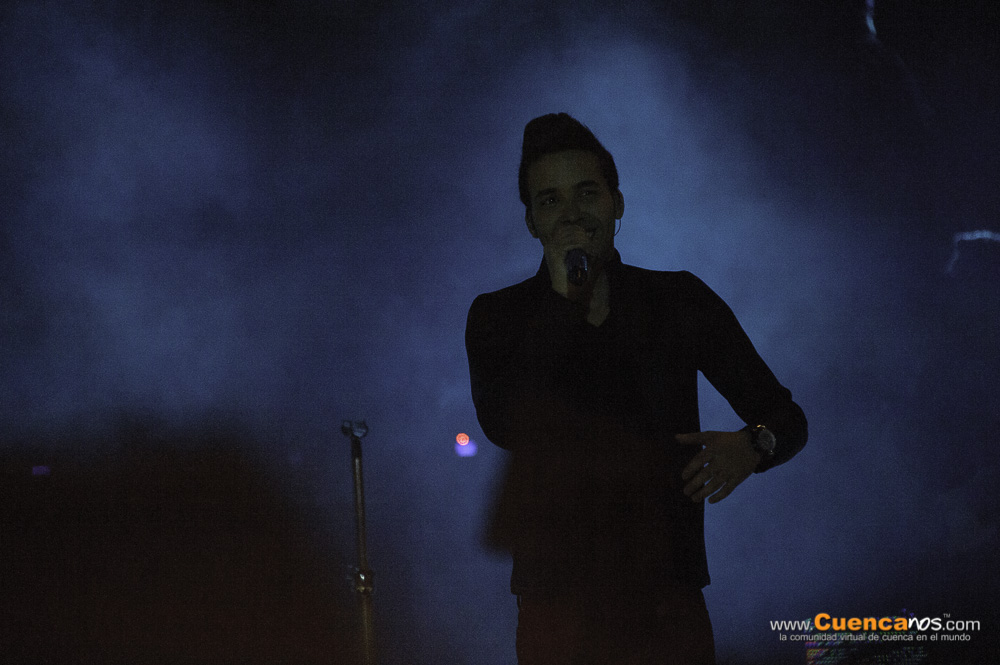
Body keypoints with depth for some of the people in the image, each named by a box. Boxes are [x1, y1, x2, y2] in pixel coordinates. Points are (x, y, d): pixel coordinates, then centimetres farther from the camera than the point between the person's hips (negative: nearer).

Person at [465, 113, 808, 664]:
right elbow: (505, 427, -13)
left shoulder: (680, 302, 6)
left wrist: (751, 444, -14)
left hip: (668, 602, 1)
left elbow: (786, 419, 9)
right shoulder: (496, 318, 5)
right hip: (556, 608, -1)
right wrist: (565, 297, -13)